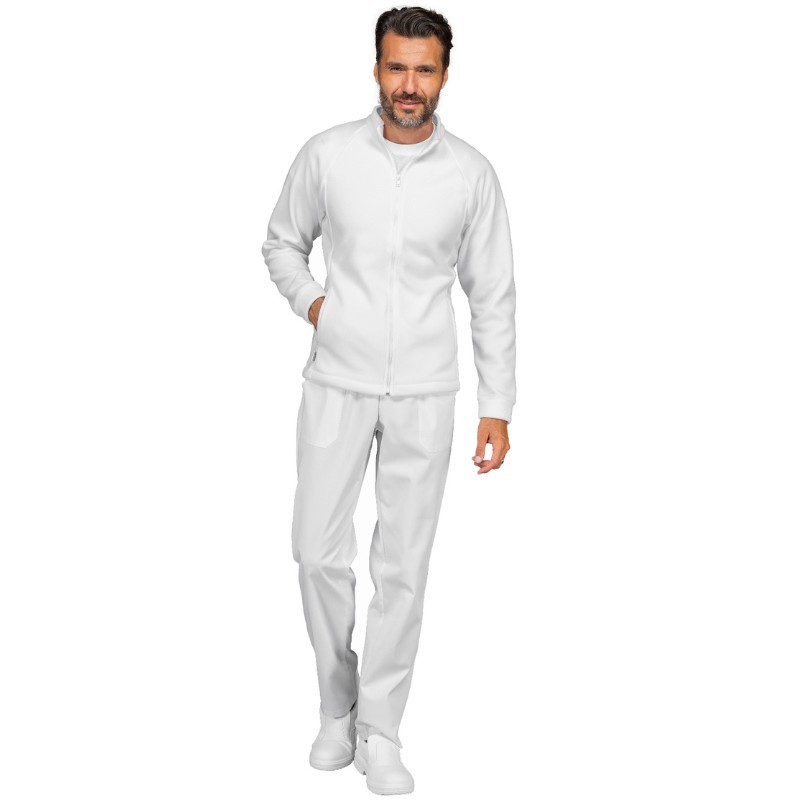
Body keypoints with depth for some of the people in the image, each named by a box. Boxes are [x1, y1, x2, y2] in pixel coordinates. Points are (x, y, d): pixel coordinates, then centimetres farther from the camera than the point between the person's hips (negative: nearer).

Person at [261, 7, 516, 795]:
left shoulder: (471, 173, -4)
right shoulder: (326, 155, -4)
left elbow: (492, 295, 2)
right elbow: (282, 244, 12)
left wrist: (497, 406, -1)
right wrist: (309, 301, -7)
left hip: (424, 397, 0)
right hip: (336, 385, 0)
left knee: (403, 566, 4)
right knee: (319, 552, 1)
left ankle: (379, 732, 17)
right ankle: (337, 704, 24)